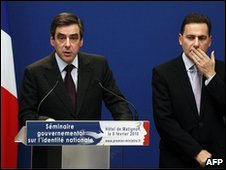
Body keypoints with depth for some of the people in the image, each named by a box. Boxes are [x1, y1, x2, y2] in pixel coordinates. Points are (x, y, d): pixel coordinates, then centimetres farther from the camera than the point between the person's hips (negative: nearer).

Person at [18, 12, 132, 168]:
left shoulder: (99, 65, -2)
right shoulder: (34, 72, -7)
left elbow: (117, 102, 0)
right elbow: (25, 114, -5)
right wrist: (44, 121, -26)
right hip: (51, 157, -2)